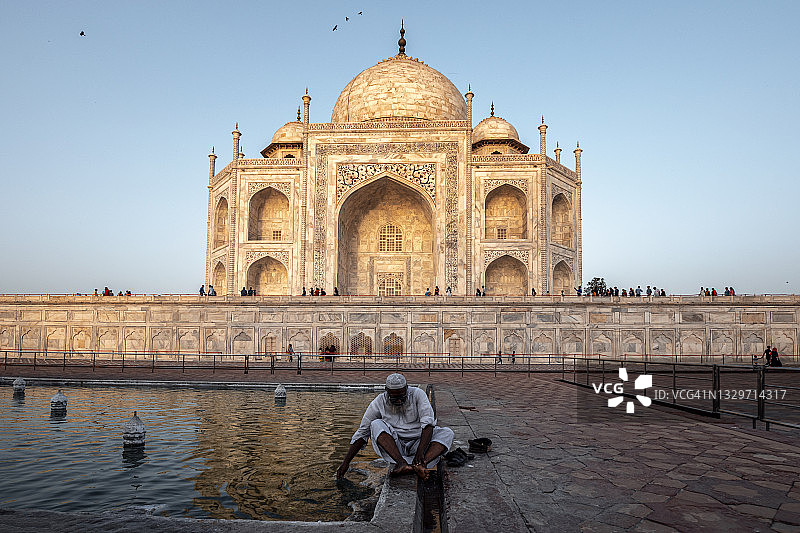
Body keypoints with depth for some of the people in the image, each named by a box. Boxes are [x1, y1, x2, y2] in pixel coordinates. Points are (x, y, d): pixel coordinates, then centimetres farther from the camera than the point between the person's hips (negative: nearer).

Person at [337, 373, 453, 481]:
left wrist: (420, 452, -34)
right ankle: (402, 463, -42)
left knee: (447, 433, -23)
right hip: (392, 446, 0)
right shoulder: (379, 403, -6)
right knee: (376, 425, -26)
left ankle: (419, 465, -45)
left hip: (419, 443, 0)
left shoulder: (417, 394, -8)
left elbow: (428, 424, -19)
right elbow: (362, 433, -3)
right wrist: (346, 462, -9)